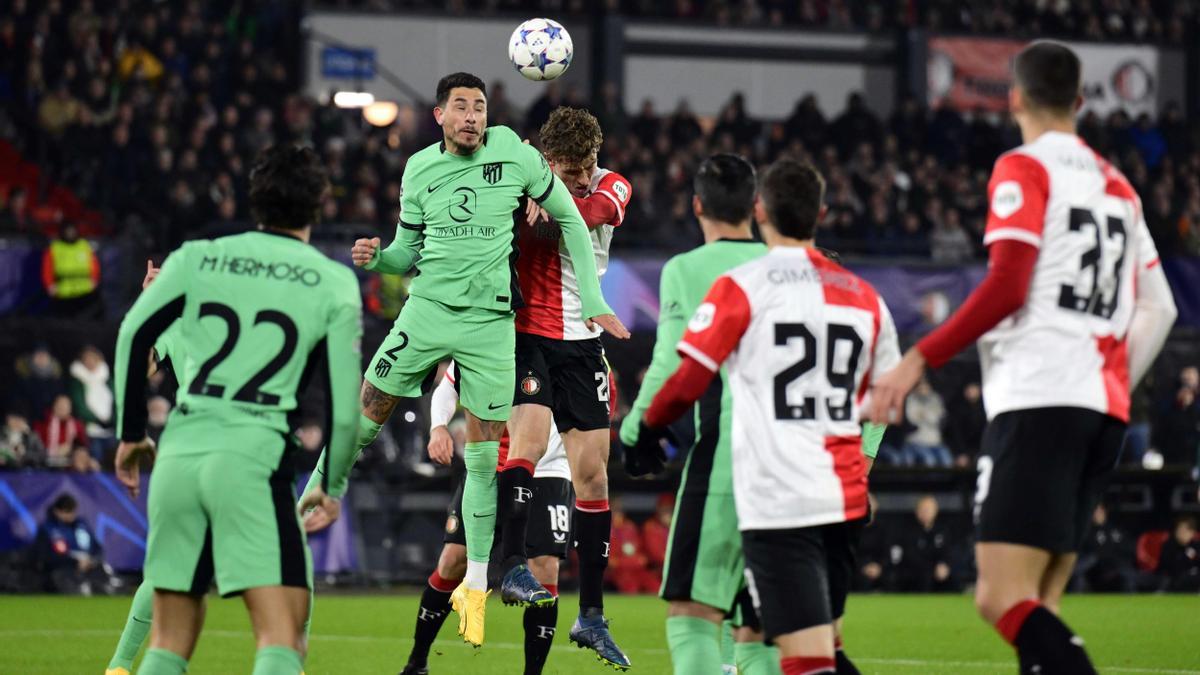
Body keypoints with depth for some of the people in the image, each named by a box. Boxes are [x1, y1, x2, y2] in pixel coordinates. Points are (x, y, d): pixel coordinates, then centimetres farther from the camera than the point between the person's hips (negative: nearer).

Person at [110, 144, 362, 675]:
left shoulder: (196, 258, 12)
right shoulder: (334, 283, 5)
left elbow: (133, 335, 3)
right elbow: (343, 398, 3)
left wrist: (132, 433, 13)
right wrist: (331, 484, 17)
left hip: (178, 454, 4)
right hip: (253, 458, -4)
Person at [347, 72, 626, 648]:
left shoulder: (515, 154, -3)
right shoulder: (420, 169, 4)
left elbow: (569, 219, 6)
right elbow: (408, 252, 12)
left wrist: (592, 302, 3)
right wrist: (375, 258, -12)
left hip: (490, 320, -1)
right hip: (428, 309, 1)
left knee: (484, 456, 2)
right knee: (362, 419, -4)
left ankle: (475, 586, 12)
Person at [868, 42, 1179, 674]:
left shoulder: (1024, 170, -1)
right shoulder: (1117, 186, 20)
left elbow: (1007, 285, -14)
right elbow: (1157, 308, 20)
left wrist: (919, 359, -11)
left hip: (1038, 399, -8)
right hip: (1104, 409, 8)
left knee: (1003, 598, -14)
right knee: (1036, 607, 8)